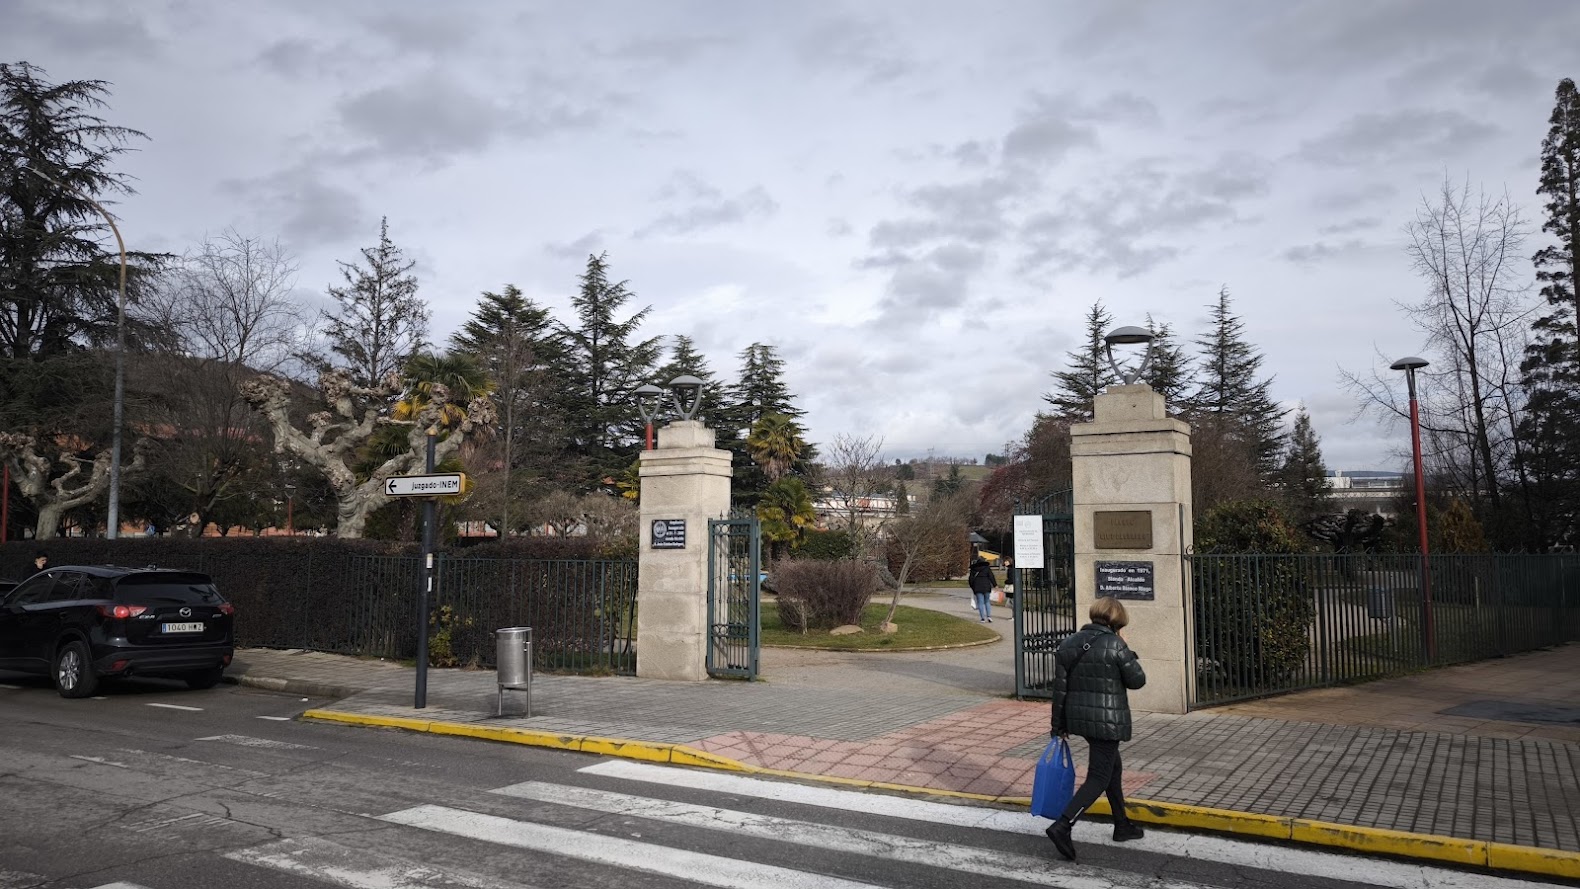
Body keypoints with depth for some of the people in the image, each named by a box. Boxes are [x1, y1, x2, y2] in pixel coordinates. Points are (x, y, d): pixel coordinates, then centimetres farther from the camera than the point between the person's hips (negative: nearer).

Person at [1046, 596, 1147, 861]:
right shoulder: (1114, 645, -15)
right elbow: (1137, 680, -7)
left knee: (1114, 767, 24)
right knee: (1099, 777, -1)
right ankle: (1062, 826, -14)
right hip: (1107, 720, -7)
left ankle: (1122, 825, 36)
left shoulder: (1070, 643, 4)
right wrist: (1129, 655, 8)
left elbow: (1060, 687, 5)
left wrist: (1059, 725, 12)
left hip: (1078, 717, 7)